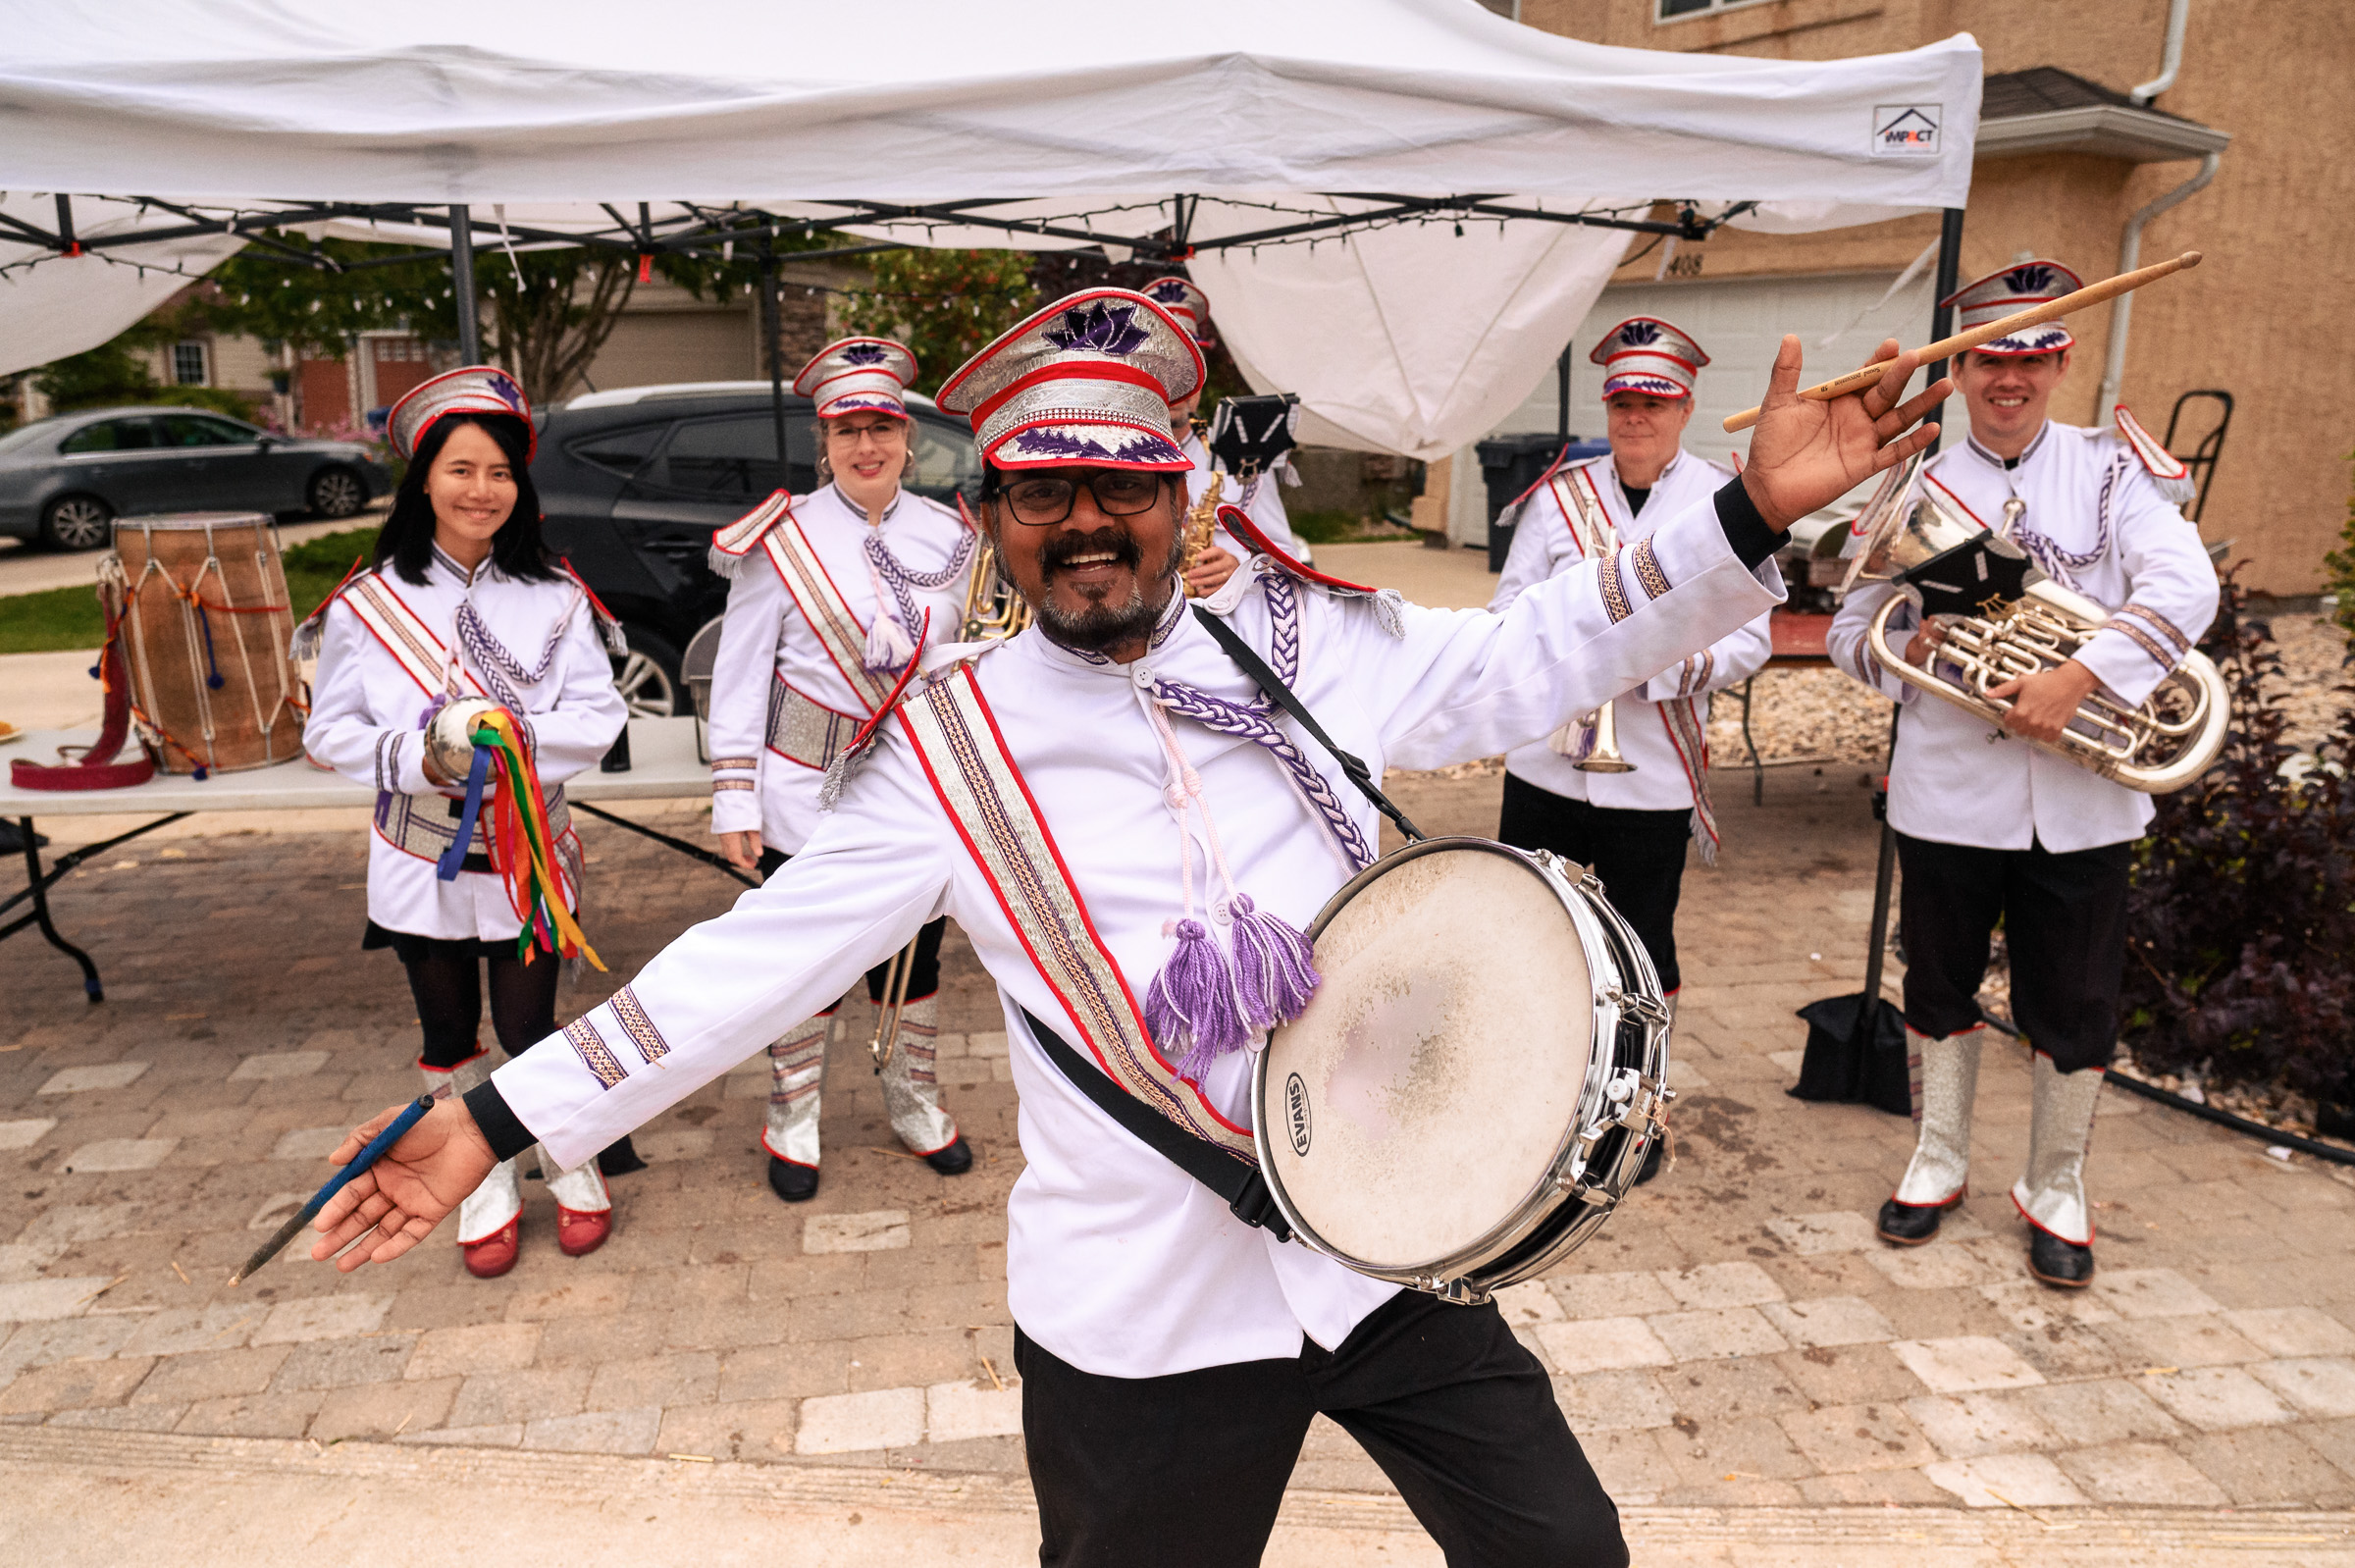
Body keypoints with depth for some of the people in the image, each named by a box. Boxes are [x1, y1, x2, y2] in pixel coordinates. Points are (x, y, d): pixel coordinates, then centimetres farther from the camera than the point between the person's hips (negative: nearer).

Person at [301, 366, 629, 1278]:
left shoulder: (554, 599, -2)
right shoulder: (368, 603, -2)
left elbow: (599, 717, -6)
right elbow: (330, 732, 0)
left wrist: (513, 740, -23)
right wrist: (418, 755, -19)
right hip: (420, 863, 1)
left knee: (530, 1030, 5)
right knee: (451, 1038, 13)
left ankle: (574, 1168, 29)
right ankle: (487, 1188, 32)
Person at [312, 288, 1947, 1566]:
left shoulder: (1317, 646, -2)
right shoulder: (948, 746, -7)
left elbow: (1543, 649, 1)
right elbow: (758, 954, -5)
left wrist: (1753, 511, -9)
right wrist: (500, 1117, -7)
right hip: (1141, 1315, -2)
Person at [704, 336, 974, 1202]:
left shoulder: (950, 536, 4)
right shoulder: (782, 539, -7)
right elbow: (740, 671, -5)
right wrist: (734, 796, -8)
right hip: (809, 795, -3)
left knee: (915, 951, 14)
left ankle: (911, 1096, 35)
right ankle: (794, 1111, 28)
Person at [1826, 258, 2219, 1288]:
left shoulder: (2112, 470, 0)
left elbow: (2187, 588, -14)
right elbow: (1851, 629, 7)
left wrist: (2076, 677, -26)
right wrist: (1907, 653, -14)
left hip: (2080, 796, -1)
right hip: (1947, 787, 1)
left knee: (2074, 1006, 9)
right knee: (1939, 987, 14)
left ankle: (2056, 1189, 29)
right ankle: (1939, 1160, 34)